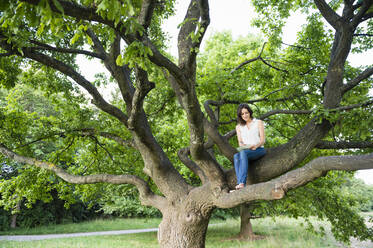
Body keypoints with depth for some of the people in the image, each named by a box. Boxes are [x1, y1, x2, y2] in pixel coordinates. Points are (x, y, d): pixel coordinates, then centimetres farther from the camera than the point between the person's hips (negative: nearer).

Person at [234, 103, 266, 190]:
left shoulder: (258, 122, 9)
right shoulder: (239, 127, 17)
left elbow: (263, 140, 1)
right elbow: (240, 142, 9)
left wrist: (256, 146, -20)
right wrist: (242, 145, -16)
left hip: (259, 150, -3)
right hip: (246, 151, 3)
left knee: (243, 153, -36)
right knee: (236, 156, -34)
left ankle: (242, 183, -47)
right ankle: (240, 184, -46)